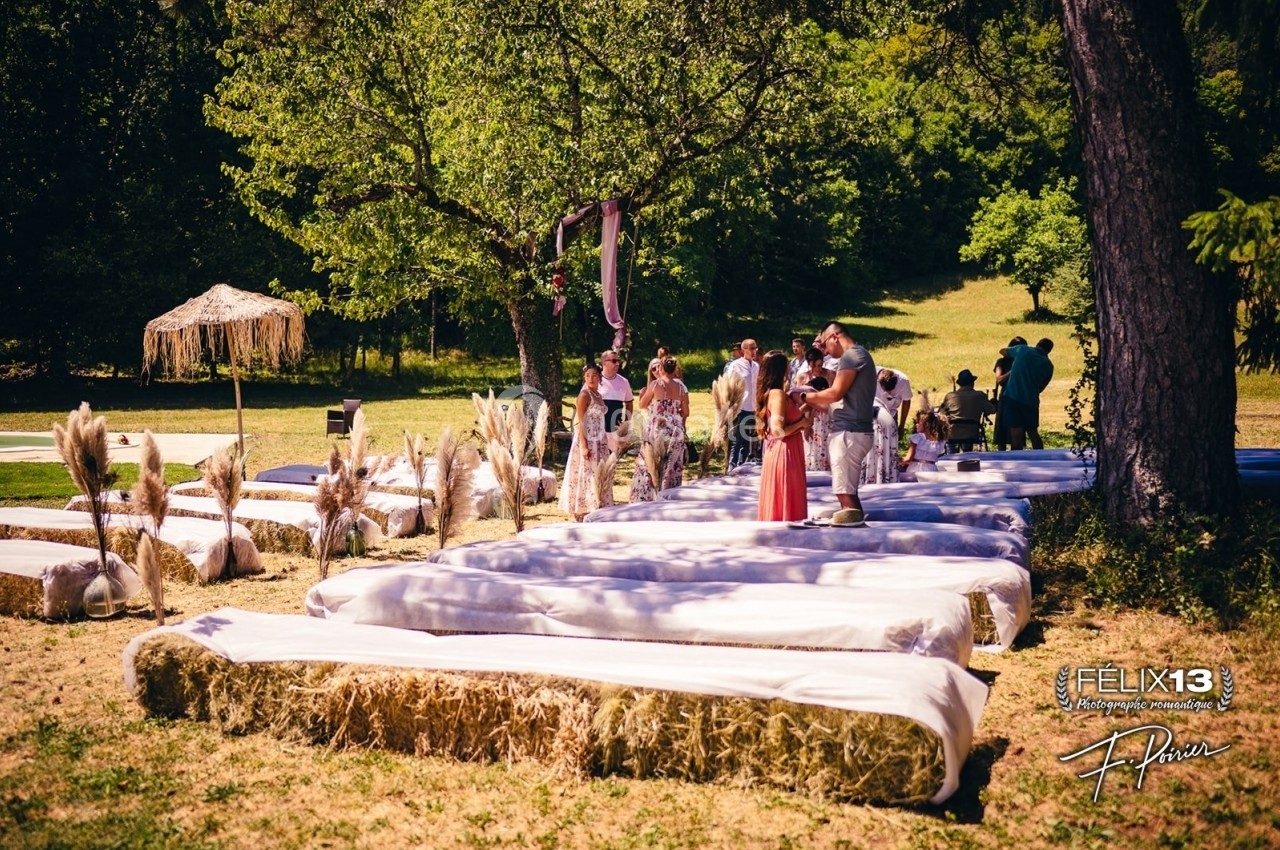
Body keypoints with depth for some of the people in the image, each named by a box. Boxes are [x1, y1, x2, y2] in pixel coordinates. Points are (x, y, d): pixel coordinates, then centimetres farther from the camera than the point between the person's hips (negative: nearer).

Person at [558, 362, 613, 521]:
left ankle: (594, 510, 15)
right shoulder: (584, 395, -11)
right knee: (585, 475, -6)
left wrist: (605, 441, 15)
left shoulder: (598, 395, 12)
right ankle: (581, 513, -2)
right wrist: (584, 445, -21)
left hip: (599, 441, 8)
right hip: (587, 440, -8)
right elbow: (580, 422, -15)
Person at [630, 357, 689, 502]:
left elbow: (642, 405, 1)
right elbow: (686, 413, 7)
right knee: (673, 466, 9)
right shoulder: (681, 387, 3)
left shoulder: (655, 384, -8)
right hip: (676, 431, 4)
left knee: (649, 465, 4)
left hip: (657, 429, -4)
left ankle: (645, 498, 3)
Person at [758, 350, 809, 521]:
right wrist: (802, 423, -11)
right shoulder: (778, 394, -18)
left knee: (777, 500, 14)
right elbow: (779, 431, -23)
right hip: (784, 453, -10)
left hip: (777, 451, 10)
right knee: (788, 501, -3)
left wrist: (803, 409, 17)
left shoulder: (770, 393, 11)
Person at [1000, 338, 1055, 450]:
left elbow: (1002, 351, 20)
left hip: (1012, 398, -2)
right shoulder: (1048, 366, 6)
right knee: (1033, 434, 18)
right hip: (1031, 401, 2)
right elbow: (1041, 387, 12)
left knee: (1016, 435, -5)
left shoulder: (1022, 350, 2)